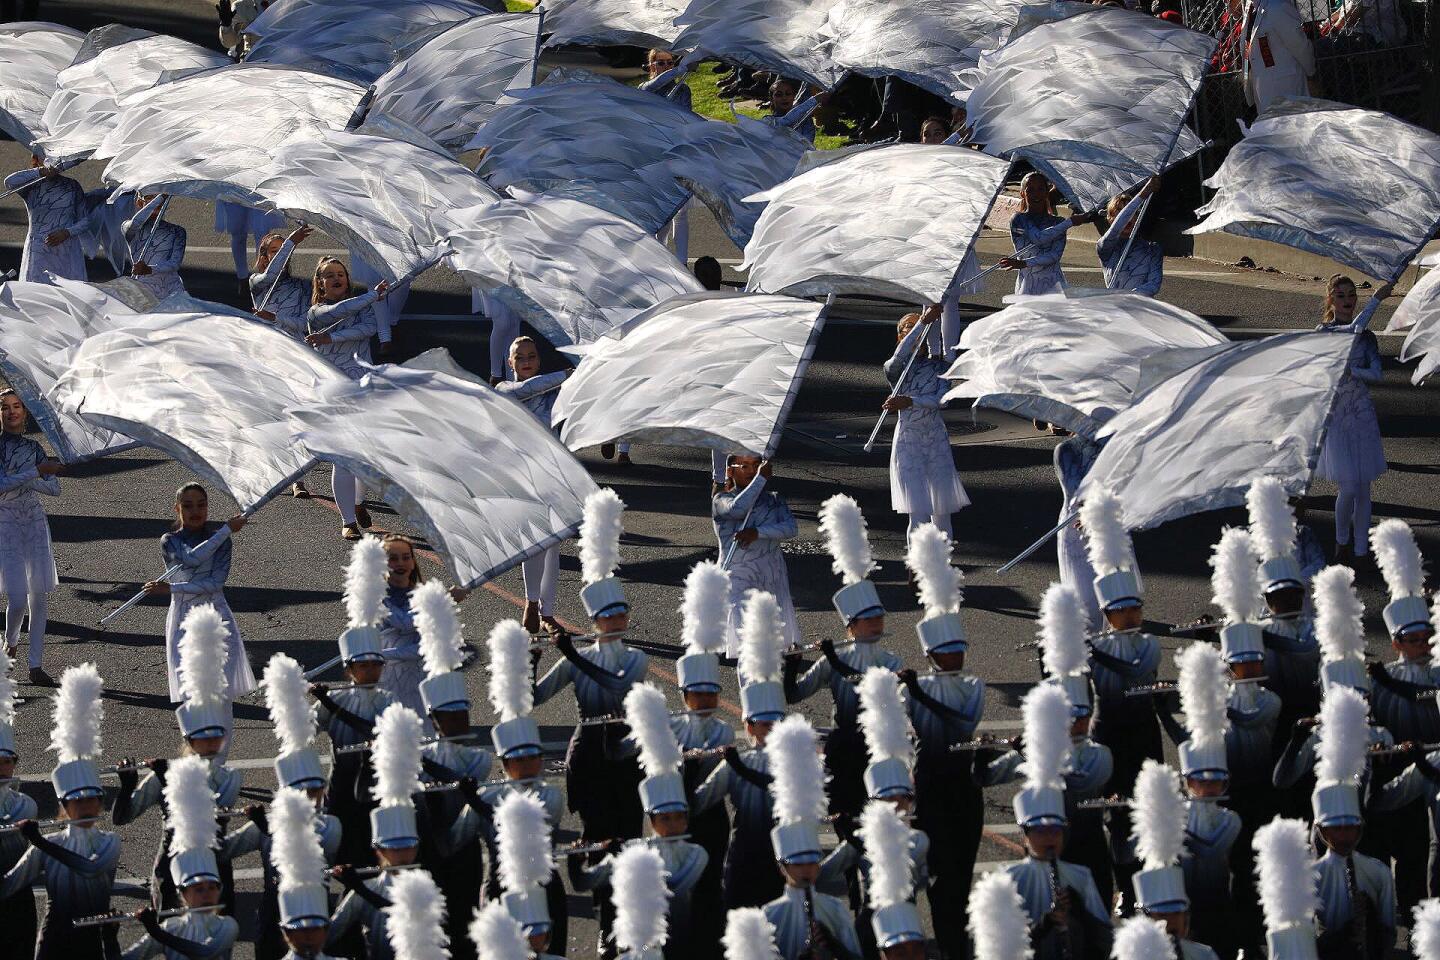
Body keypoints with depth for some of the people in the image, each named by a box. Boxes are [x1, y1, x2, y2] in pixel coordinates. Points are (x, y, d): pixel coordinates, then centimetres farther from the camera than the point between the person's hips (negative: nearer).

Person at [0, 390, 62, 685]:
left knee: (39, 595, 0)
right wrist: (36, 472, -19)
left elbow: (54, 488, 0)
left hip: (35, 524, 4)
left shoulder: (34, 448, 9)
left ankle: (36, 665, 5)